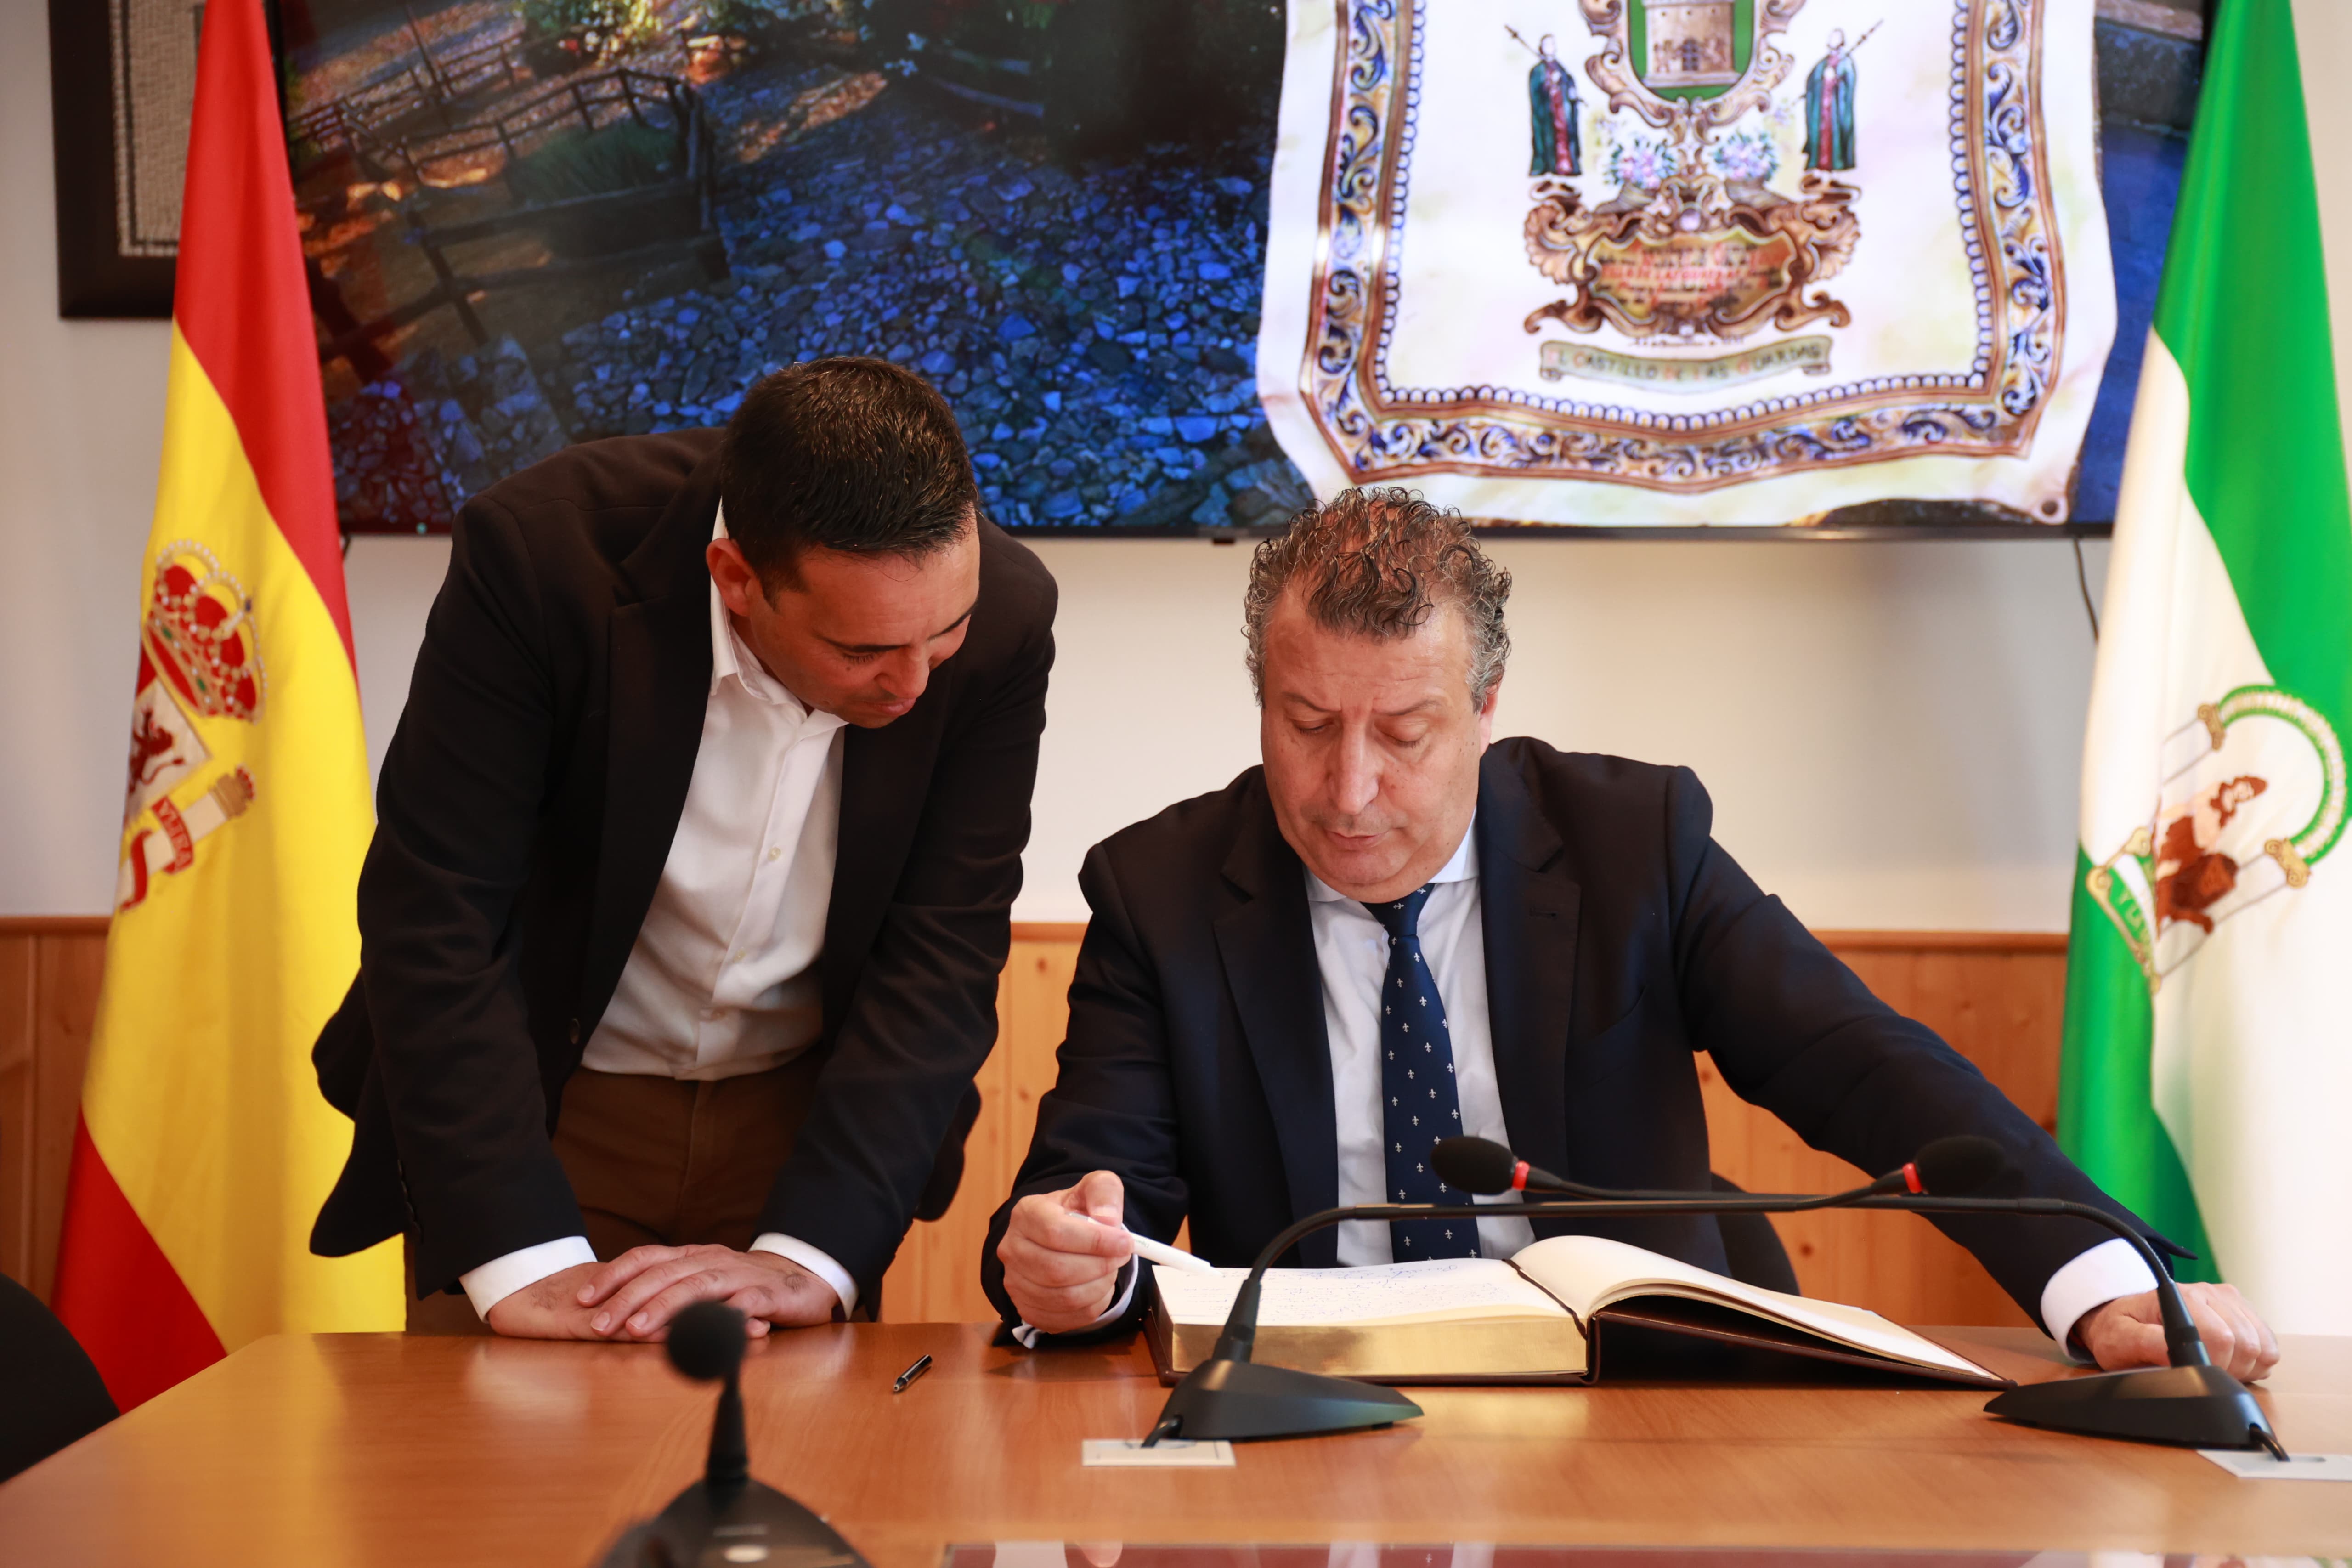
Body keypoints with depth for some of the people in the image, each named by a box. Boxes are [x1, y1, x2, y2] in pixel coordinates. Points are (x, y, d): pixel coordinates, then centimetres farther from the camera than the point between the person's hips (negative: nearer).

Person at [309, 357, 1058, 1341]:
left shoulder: (1003, 618, -21)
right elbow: (432, 917, -26)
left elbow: (944, 956, -18)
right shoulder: (537, 555, -27)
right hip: (542, 1106, -2)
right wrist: (522, 1259, -34)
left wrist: (807, 1258, -29)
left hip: (807, 1107, 2)